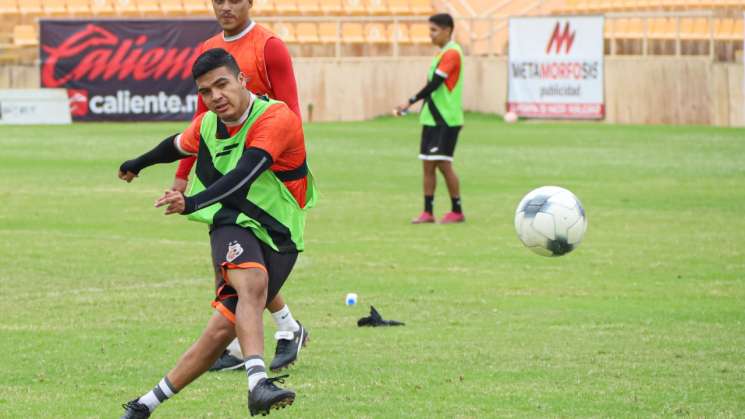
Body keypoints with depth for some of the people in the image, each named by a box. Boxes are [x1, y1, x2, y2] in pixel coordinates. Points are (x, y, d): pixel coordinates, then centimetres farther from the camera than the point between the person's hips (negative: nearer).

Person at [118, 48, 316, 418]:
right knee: (253, 283, -33)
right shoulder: (208, 124, 4)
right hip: (234, 225, 2)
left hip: (278, 237, -2)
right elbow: (178, 145, 30)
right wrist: (139, 164, 49)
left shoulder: (277, 119, -17)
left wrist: (192, 203, -46)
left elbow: (243, 175, -32)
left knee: (222, 329, -12)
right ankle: (257, 382, -51)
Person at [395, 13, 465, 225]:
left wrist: (411, 102, -16)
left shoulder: (452, 53, -14)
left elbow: (434, 83, -19)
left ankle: (457, 211, 1)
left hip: (446, 120, -9)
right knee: (428, 164, 5)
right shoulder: (442, 54, 15)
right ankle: (427, 212, 7)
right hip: (432, 118, 9)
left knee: (443, 163, -7)